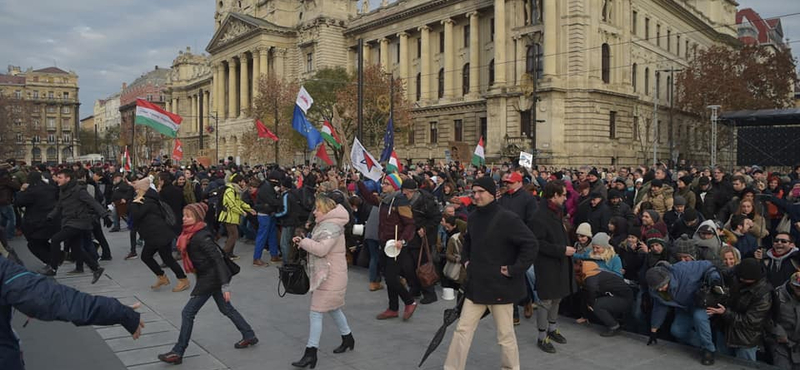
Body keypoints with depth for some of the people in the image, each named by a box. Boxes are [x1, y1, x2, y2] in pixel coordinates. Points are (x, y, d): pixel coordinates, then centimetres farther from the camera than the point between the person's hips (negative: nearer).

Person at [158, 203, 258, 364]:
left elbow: (218, 259, -26)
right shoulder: (192, 234, 4)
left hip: (210, 278, -10)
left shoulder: (201, 237, -23)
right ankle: (249, 335, 29)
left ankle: (177, 353, 9)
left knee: (188, 313, -1)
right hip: (210, 277, 10)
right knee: (225, 308, 19)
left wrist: (225, 285, -30)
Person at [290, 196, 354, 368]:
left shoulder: (331, 226, -19)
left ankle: (311, 353, -5)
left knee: (316, 313, -9)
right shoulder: (326, 224, 15)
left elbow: (321, 249, -29)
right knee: (333, 308, 23)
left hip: (329, 277, -11)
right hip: (328, 275, 11)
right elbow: (318, 246, 15)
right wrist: (304, 243, -3)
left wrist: (302, 241, -18)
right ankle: (348, 339, 38)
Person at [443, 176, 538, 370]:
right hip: (476, 285, 7)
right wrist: (466, 260, 13)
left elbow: (531, 244, -20)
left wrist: (514, 270, -19)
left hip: (500, 286, -6)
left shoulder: (507, 218, -17)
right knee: (463, 330, 10)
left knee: (505, 335, 9)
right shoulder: (473, 217, 6)